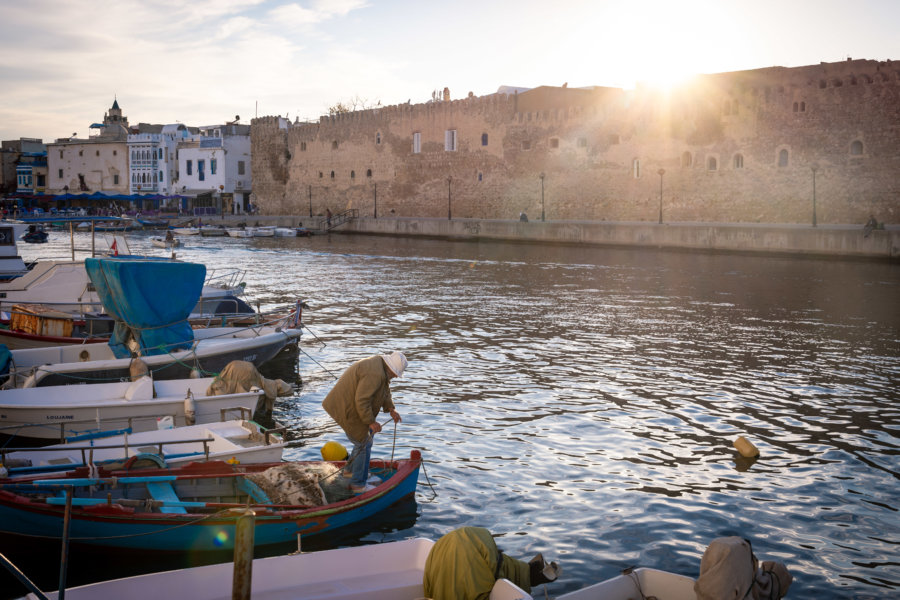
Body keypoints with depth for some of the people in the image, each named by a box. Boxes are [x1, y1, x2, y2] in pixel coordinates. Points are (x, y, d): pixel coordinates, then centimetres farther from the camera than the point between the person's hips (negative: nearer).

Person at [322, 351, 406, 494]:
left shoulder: (379, 364, 6)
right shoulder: (375, 374, -29)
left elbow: (385, 391, 19)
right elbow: (362, 400, -30)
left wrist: (391, 409, 9)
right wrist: (371, 422, -23)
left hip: (348, 405, 11)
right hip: (347, 410, -11)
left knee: (368, 434, 23)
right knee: (364, 444, -1)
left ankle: (350, 469, 35)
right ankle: (358, 484, 9)